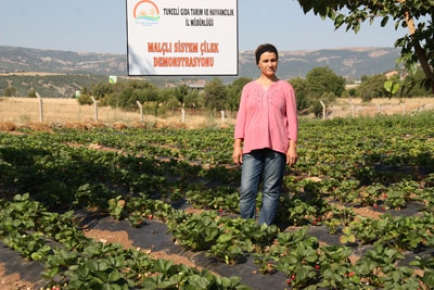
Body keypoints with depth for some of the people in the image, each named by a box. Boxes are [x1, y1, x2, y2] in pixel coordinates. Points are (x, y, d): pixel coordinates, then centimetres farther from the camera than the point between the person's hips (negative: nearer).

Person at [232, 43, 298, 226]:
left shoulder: (285, 88, 7)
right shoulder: (249, 88, 10)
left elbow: (291, 119, 4)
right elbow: (241, 117, 8)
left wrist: (292, 146, -3)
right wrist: (237, 145, 1)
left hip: (277, 146, -1)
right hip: (252, 146, 1)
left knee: (271, 191, 3)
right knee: (247, 190, -5)